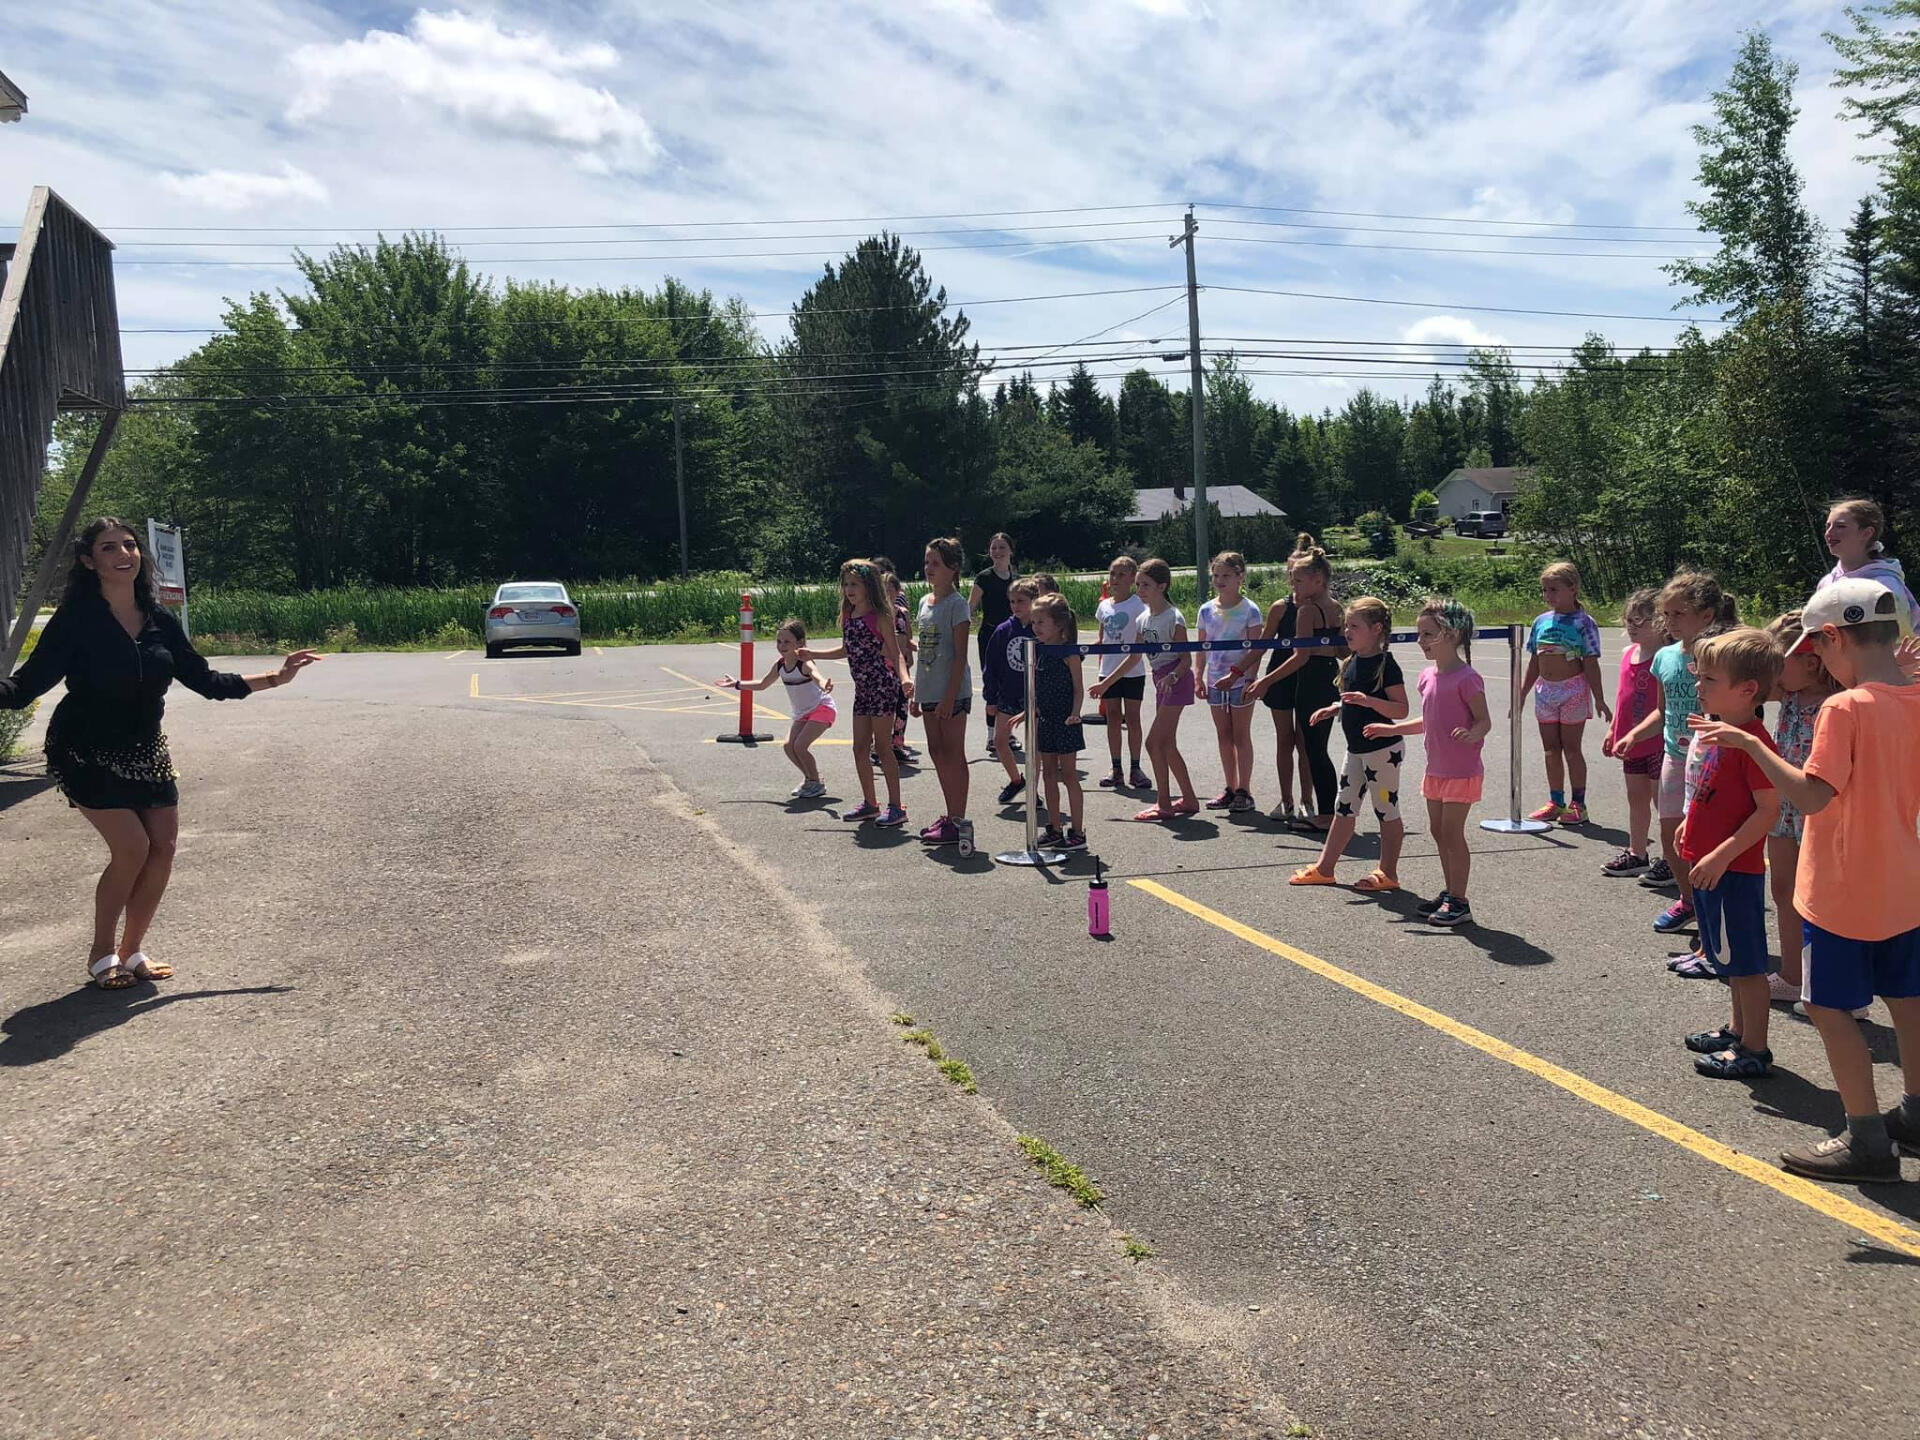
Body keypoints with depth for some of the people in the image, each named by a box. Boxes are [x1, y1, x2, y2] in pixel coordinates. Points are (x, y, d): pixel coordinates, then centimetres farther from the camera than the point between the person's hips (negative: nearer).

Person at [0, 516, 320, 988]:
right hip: (87, 753, -5)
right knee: (132, 847, -15)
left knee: (163, 846, -1)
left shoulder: (158, 619, 2)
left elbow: (205, 680, 11)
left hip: (144, 749, 6)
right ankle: (101, 955, 6)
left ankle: (132, 950, 18)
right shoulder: (75, 618, -13)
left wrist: (275, 678, 10)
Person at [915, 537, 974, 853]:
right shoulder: (925, 602, 13)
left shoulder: (956, 605, -11)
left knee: (953, 756, -5)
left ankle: (958, 821, 0)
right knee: (937, 753, 11)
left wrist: (950, 696, -20)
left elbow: (960, 655, -15)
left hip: (951, 691, -8)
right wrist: (916, 692, 15)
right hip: (929, 691, 8)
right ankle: (951, 816, 20)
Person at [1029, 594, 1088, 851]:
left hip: (1065, 722, -7)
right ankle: (1055, 829, 20)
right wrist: (1029, 714, 16)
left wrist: (1075, 713, -24)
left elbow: (1078, 688, -12)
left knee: (1069, 775, -2)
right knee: (1049, 774, 11)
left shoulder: (1068, 653, -12)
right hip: (1045, 721, 7)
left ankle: (1077, 832, 5)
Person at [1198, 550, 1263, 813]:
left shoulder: (1249, 609, -8)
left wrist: (1235, 674, -19)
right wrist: (1198, 676, 3)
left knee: (1241, 736, 1)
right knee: (1224, 736, 10)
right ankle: (1230, 789, 19)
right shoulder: (1207, 610, 6)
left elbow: (1255, 650, -12)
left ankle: (1244, 791, 7)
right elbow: (1202, 648, 11)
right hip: (1215, 682, 5)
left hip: (1240, 681, -5)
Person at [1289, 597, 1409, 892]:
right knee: (1344, 809, 14)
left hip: (1383, 749, -9)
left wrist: (1368, 700, -32)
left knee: (1386, 810, 2)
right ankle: (1324, 868, 21)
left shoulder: (1386, 665, -16)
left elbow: (1401, 710, -20)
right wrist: (1333, 709, 8)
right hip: (1357, 749, 9)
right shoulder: (1353, 661, 10)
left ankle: (1388, 873, 12)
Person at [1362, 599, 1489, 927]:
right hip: (1436, 769, 8)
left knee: (1452, 832, -5)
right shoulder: (1428, 677, 8)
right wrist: (1391, 729, 20)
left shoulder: (1467, 678, -16)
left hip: (1462, 771, -8)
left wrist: (1471, 734, -36)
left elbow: (1484, 720, -15)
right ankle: (1449, 893, 25)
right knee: (1438, 831, 13)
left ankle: (1459, 902, 3)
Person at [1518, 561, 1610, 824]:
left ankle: (1578, 803, 9)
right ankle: (1556, 802, 19)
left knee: (1571, 747, -1)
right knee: (1551, 748, 10)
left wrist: (1599, 700, -11)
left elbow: (1591, 664, -9)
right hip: (1546, 690, 5)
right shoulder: (1541, 621, 7)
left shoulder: (1583, 622, -8)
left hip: (1573, 690, -5)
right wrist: (1522, 694, 15)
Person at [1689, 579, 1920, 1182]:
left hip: (1843, 894, -8)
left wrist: (1749, 742, -23)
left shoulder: (1845, 709, -22)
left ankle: (1866, 1140, 6)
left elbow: (1811, 795, -28)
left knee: (1830, 1007, 2)